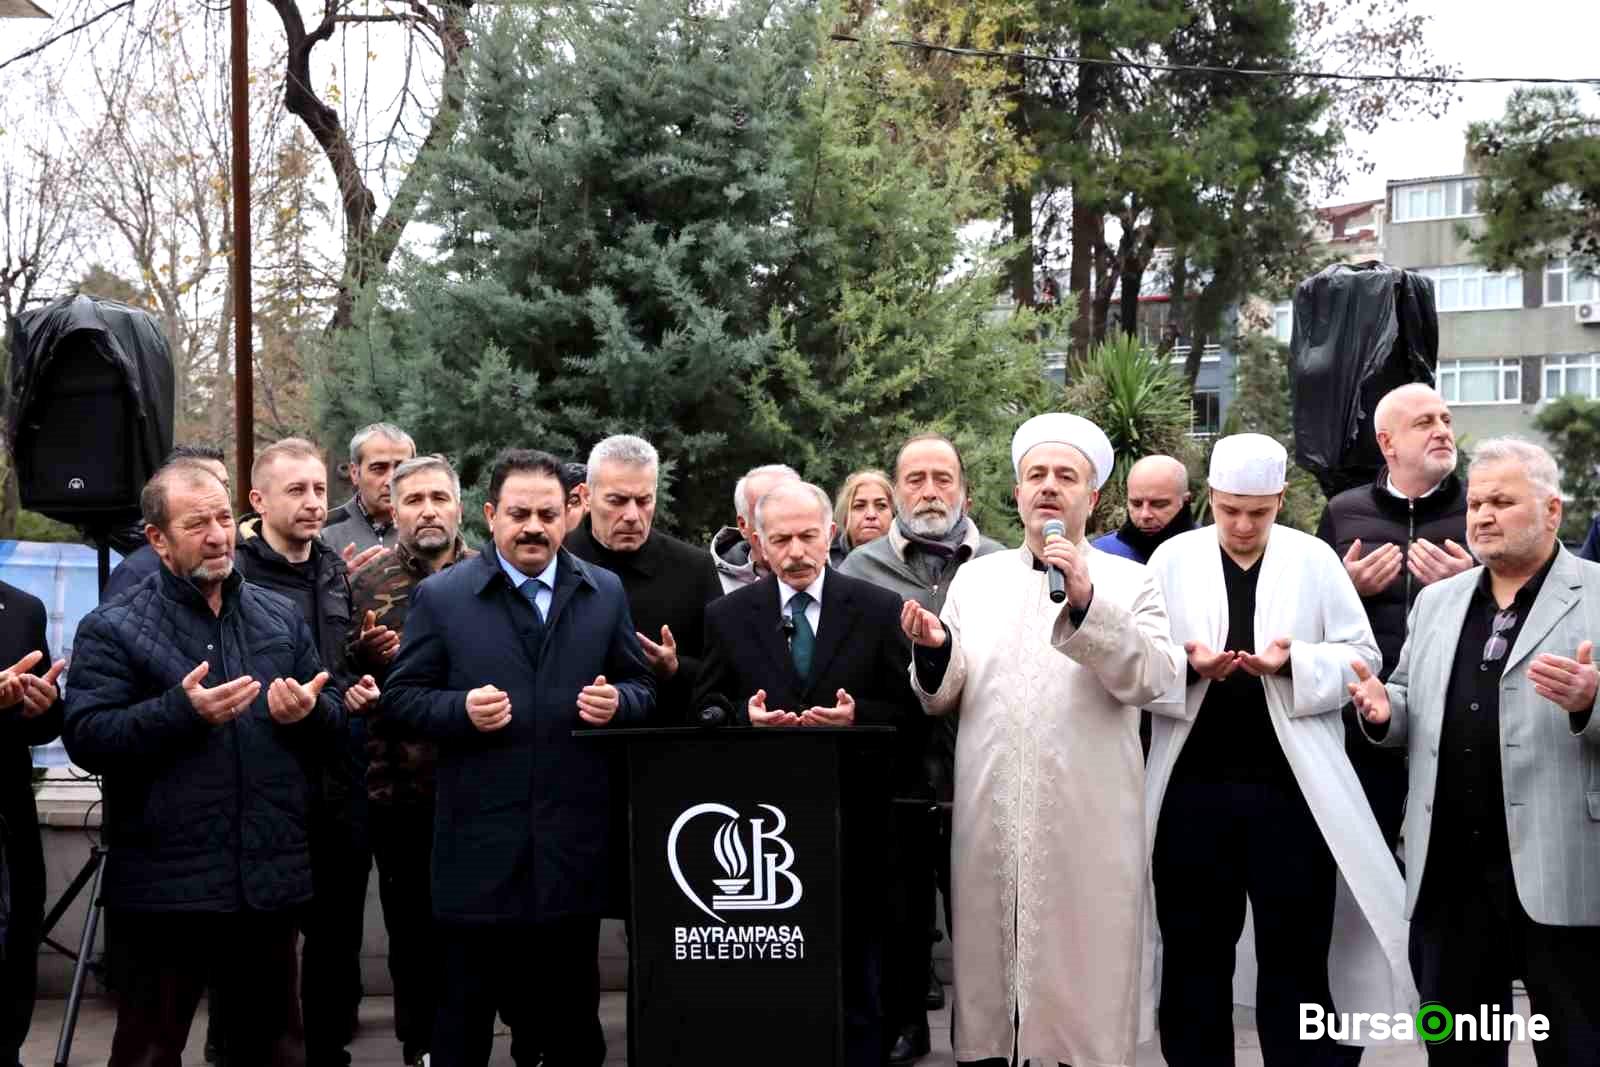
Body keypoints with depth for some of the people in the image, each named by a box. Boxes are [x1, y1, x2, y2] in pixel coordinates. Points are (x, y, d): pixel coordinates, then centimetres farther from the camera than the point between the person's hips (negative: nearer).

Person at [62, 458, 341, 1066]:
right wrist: (183, 710, -23)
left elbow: (333, 722, 14)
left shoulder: (282, 620, 12)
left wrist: (309, 711, -9)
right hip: (167, 884, -4)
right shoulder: (111, 629, -2)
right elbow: (86, 738, -12)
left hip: (270, 878, 4)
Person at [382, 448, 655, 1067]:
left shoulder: (605, 593, 8)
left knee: (573, 1016, 12)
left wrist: (617, 702, -9)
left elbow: (642, 687, 13)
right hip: (479, 847, -2)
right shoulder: (441, 597, 1)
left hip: (574, 846, 2)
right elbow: (400, 698, 2)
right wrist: (462, 710, -16)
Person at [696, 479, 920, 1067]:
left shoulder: (881, 610, 1)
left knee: (854, 970, 8)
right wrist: (744, 715, -14)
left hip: (851, 820, -1)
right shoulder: (727, 616, 5)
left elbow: (910, 709, 1)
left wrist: (857, 714, -18)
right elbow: (704, 711, 7)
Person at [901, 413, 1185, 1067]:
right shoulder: (975, 578, 13)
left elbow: (1154, 678, -11)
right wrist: (935, 651, -9)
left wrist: (1087, 602, -22)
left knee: (1083, 982, 2)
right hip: (989, 823, 3)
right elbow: (943, 699, 12)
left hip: (1087, 829, -3)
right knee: (987, 967, 9)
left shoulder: (1128, 582, 4)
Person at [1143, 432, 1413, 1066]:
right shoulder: (1172, 559, 4)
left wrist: (1295, 662, -18)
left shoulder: (1315, 559, 3)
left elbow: (1362, 656, 0)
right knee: (1194, 952, 10)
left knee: (1297, 955, 6)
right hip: (1194, 787, 1)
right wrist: (1187, 664, -19)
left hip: (1290, 787, -1)